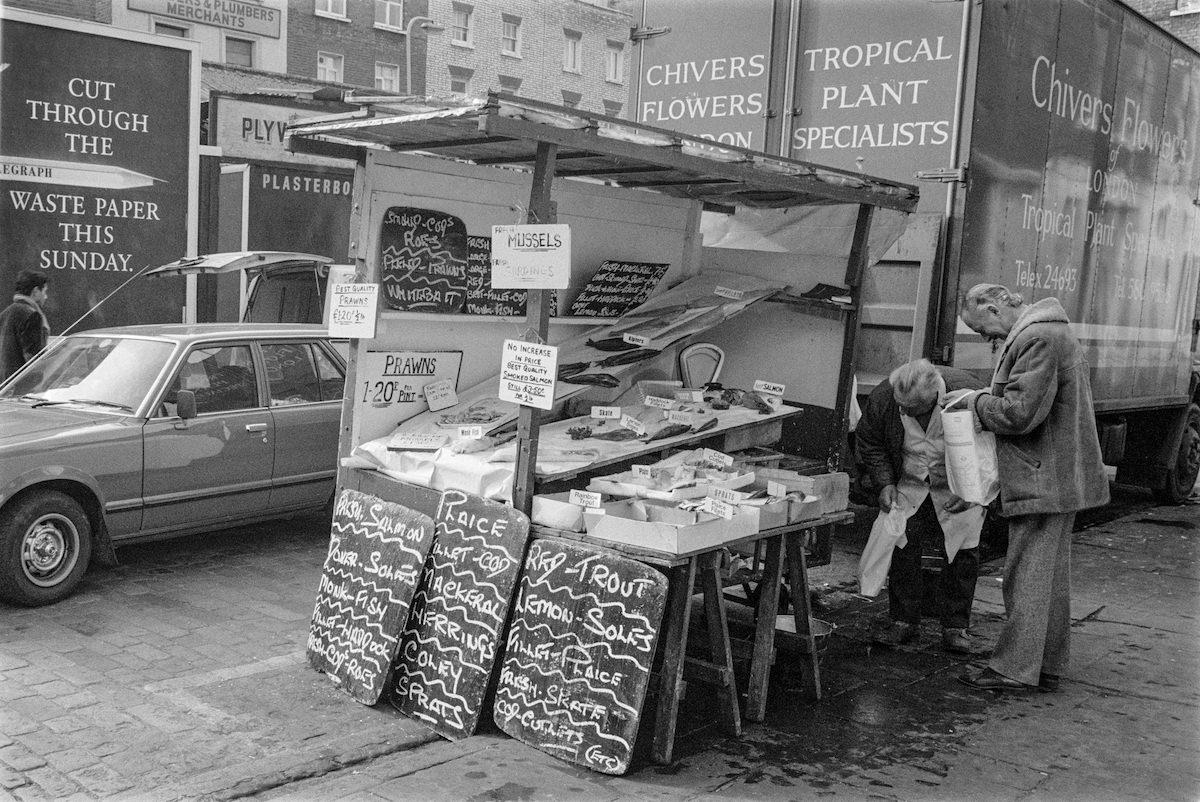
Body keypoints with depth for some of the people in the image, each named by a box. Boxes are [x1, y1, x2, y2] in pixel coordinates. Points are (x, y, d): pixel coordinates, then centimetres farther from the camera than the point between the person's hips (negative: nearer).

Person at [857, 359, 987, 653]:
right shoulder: (881, 398, -21)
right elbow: (869, 443, -2)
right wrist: (884, 483, -11)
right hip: (908, 487, 2)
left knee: (962, 552, -4)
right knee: (902, 548, -3)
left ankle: (956, 626, 10)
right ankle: (904, 621, 10)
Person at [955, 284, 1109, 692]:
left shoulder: (1037, 339, -18)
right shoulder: (1053, 333, 16)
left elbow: (1020, 413, -23)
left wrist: (980, 403, -7)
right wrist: (987, 401, 10)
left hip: (1042, 481, -11)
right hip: (1061, 478, 11)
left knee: (1027, 577, -4)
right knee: (1052, 575, 16)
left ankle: (1015, 669, 3)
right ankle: (1048, 666, 25)